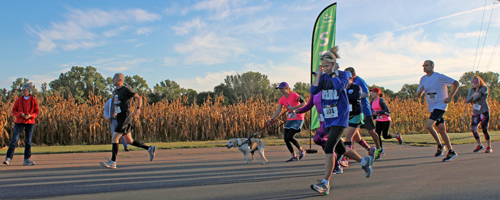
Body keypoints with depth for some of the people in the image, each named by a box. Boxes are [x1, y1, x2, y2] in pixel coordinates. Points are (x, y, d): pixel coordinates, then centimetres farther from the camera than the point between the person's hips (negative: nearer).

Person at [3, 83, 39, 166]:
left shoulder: (34, 100, 2)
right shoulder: (18, 100, 2)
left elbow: (37, 112, 4)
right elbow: (14, 111, 2)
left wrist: (30, 115, -15)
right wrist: (21, 114, -16)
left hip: (30, 123, 1)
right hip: (19, 122, -1)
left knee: (28, 141, 3)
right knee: (14, 140, -8)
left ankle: (27, 160, 11)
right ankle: (8, 158, -6)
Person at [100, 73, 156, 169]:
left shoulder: (126, 89, -7)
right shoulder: (115, 92, 18)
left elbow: (139, 98, -7)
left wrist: (138, 109, -21)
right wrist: (115, 112, 15)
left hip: (126, 117, -9)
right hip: (119, 118, 9)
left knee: (114, 138, -13)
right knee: (129, 141, 11)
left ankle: (113, 162, -10)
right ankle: (150, 148, 21)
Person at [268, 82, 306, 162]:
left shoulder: (294, 95, -12)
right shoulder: (282, 99, 5)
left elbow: (304, 103, -13)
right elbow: (278, 111, 0)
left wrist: (294, 108, -23)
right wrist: (271, 119, -13)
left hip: (298, 119, -7)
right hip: (289, 120, 7)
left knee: (289, 136, -16)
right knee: (286, 138, -1)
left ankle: (301, 150, 7)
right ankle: (294, 156, 14)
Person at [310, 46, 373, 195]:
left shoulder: (344, 74, -5)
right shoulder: (324, 77, 8)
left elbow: (339, 86, -26)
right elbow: (313, 91, -6)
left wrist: (333, 72, -15)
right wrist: (319, 74, -7)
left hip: (340, 118, -7)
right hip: (328, 120, 7)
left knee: (328, 149, -17)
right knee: (341, 150, 16)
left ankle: (325, 183, -14)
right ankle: (364, 161, 41)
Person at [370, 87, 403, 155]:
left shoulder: (381, 100, -17)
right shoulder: (372, 102, 5)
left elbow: (387, 110, -22)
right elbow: (372, 111, 16)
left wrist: (377, 112, -25)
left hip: (386, 120, -6)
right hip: (379, 121, 7)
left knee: (385, 136, -2)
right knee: (377, 135, -5)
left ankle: (397, 136, 26)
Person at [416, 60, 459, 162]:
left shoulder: (439, 77, -11)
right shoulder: (423, 79, 8)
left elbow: (456, 83, -6)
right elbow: (418, 95, 11)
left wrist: (450, 97, -14)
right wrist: (420, 91, -13)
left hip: (440, 105, -7)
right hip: (432, 107, 7)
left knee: (428, 125, -21)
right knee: (441, 130, 9)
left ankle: (440, 146, -3)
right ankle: (451, 152, 19)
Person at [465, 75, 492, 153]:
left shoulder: (484, 88, -4)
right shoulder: (472, 90, 10)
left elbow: (479, 96, -19)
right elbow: (467, 100, 1)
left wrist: (472, 101, -4)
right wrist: (473, 95, -14)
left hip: (484, 112, -4)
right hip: (475, 112, 5)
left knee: (484, 130, -6)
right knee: (473, 129, -7)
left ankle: (489, 147, 10)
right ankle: (480, 145, 11)